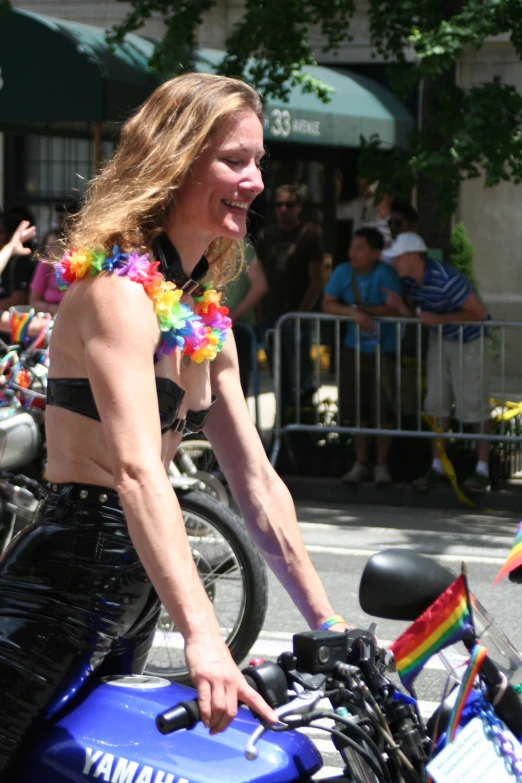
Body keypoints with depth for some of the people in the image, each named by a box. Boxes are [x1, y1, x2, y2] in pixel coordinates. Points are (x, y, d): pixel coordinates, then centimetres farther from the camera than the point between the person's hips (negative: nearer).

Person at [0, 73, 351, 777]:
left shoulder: (205, 321, 14)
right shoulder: (119, 289, -14)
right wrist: (202, 638, -36)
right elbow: (137, 471, -26)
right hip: (71, 572, -9)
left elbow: (257, 482, 17)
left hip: (136, 586, 9)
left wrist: (329, 622, 13)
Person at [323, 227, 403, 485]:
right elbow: (328, 304, -5)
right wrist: (353, 312, -21)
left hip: (383, 350, -4)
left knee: (383, 410, 0)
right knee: (356, 409, 8)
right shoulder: (343, 272, -4)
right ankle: (361, 464, 20)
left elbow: (393, 309, -21)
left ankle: (382, 465, 14)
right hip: (354, 348, 4)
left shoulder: (385, 274, -17)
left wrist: (363, 309, -17)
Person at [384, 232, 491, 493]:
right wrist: (399, 305, -20)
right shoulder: (410, 280, -7)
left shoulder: (446, 280, -32)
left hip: (468, 341, -8)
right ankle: (437, 467, 16)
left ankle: (482, 469, 8)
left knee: (474, 403, -2)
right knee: (436, 403, 8)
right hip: (439, 339, 8)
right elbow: (413, 314, 2)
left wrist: (439, 319, -26)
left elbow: (480, 312, -26)